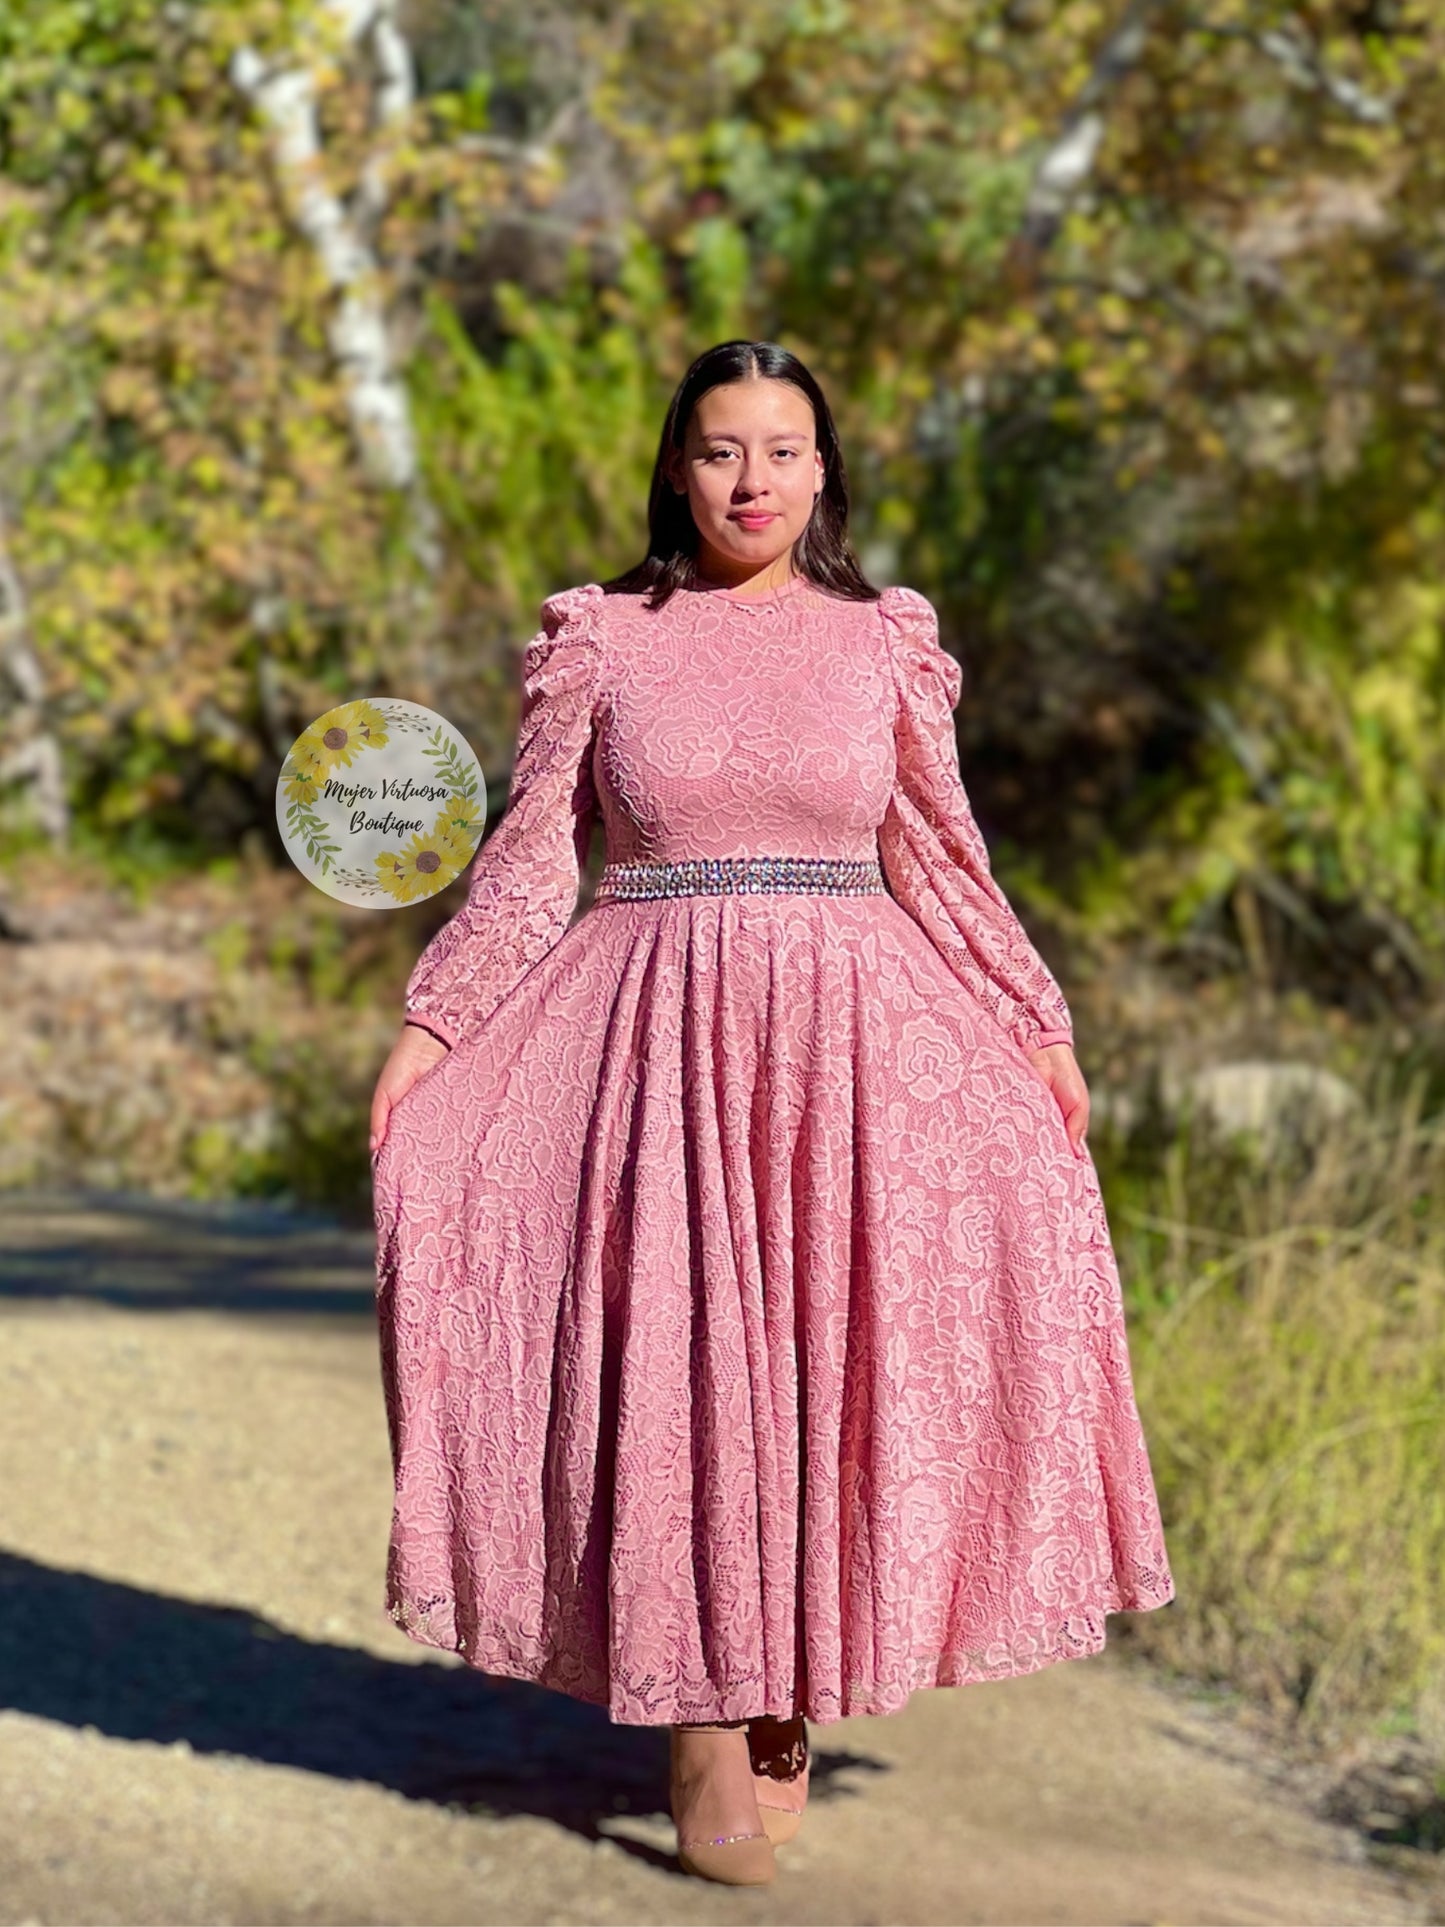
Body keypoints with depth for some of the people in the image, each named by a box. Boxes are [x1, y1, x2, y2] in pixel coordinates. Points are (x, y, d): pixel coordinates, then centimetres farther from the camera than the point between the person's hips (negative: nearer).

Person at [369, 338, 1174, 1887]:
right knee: (675, 1353, -6)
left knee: (836, 1350, -7)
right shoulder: (601, 638, 5)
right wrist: (429, 1027, -2)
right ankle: (703, 1727, 2)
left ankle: (791, 1695, 7)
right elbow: (532, 857, 6)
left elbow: (939, 864, 14)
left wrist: (1039, 1032, 11)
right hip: (656, 1035, -1)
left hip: (854, 1038, 1)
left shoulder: (886, 642, 8)